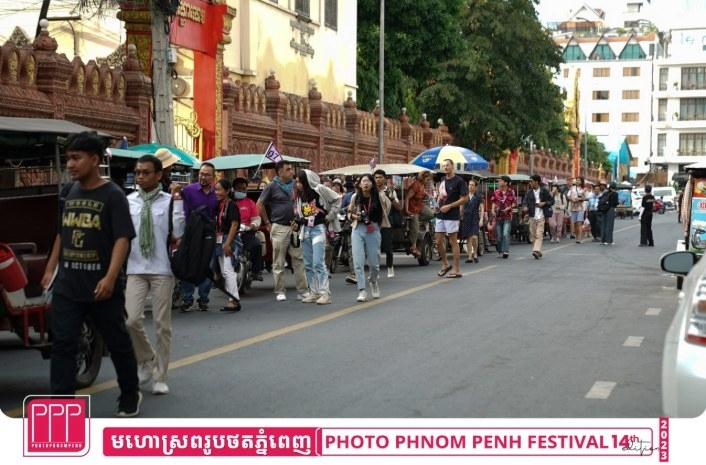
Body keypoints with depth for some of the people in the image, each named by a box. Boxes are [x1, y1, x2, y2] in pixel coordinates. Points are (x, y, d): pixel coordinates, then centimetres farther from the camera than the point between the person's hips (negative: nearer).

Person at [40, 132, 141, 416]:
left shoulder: (112, 196, -9)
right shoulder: (67, 193, 10)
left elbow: (122, 239, -16)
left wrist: (110, 277, -26)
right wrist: (50, 268, 18)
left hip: (101, 287, -5)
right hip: (67, 285, 5)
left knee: (118, 343, 10)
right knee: (62, 344, 0)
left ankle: (130, 395, 30)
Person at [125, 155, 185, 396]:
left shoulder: (170, 201, -2)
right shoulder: (128, 201, 4)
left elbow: (177, 234, -9)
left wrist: (178, 201, -13)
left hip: (162, 269, -1)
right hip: (135, 269, 1)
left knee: (162, 325, 5)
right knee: (131, 319, -13)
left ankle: (159, 377, 18)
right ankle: (146, 359, 15)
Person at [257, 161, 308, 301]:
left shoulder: (295, 185, 8)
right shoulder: (272, 186, -3)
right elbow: (260, 204, 0)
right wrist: (267, 223, 0)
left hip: (293, 227, 4)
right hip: (279, 228, -4)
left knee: (299, 259, 3)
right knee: (279, 262, 3)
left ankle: (303, 291, 7)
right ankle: (280, 292, 10)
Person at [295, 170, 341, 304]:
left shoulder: (319, 190, -8)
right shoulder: (300, 195, 10)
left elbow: (337, 199, -2)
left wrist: (330, 216, -3)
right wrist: (298, 221, 0)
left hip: (318, 229, -6)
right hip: (305, 230, 6)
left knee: (318, 263, -12)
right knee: (308, 264, 7)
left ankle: (325, 293, -10)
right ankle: (313, 292, 14)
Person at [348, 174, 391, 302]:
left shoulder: (379, 196, -4)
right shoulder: (355, 197, 0)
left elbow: (388, 205, 15)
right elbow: (349, 213, 12)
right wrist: (354, 216, -9)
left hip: (373, 230, 0)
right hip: (358, 230, 0)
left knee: (374, 261, 8)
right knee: (358, 261, -8)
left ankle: (374, 282, 39)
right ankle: (362, 291, -5)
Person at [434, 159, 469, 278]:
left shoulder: (459, 181, -9)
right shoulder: (442, 180, 14)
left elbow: (465, 198, -13)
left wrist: (449, 206, -17)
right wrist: (438, 200, 4)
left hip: (452, 216, -7)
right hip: (440, 215, 7)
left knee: (453, 242, -3)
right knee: (439, 242, 8)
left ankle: (456, 270, 2)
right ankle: (445, 264, 25)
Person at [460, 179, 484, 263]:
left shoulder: (478, 196, 1)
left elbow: (482, 209, 1)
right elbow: (461, 208, 14)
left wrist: (481, 219, -8)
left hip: (475, 218, -3)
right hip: (466, 218, 3)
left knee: (474, 237, -16)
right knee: (468, 238, 2)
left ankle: (475, 254, 4)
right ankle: (470, 257, 7)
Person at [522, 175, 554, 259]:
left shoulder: (544, 191, 1)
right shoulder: (529, 192, 9)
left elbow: (552, 201, 6)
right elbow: (525, 202, 2)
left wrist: (544, 203, -11)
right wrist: (525, 207, -20)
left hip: (541, 216, -4)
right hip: (532, 216, 4)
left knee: (539, 234, -13)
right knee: (533, 235, 5)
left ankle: (536, 251, -22)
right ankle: (538, 252, 16)